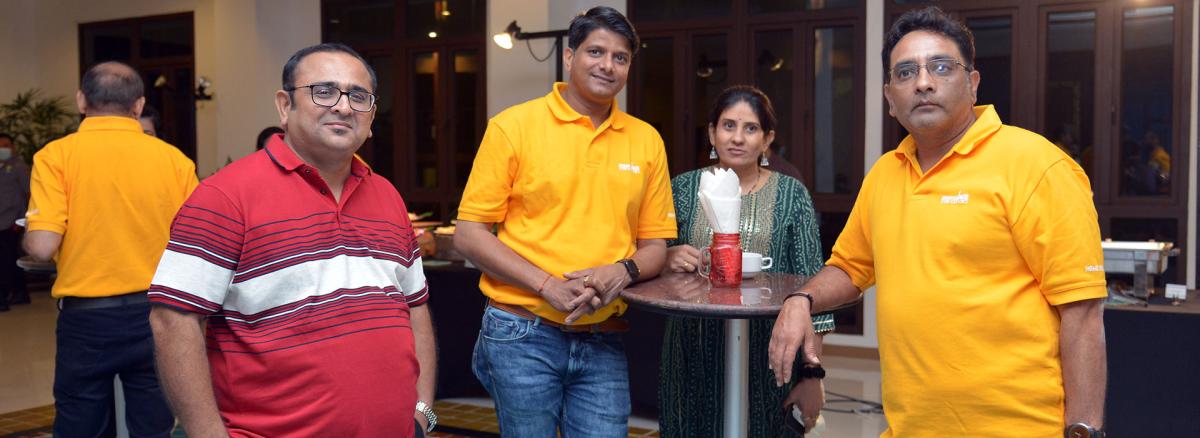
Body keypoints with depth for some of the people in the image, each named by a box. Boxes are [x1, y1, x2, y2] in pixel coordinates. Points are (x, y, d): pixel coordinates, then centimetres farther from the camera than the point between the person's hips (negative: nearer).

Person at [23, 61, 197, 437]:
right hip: (157, 314, 1)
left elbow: (42, 246, -15)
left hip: (87, 318, -1)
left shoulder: (56, 155, -7)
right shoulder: (175, 159, -3)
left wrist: (27, 238, 9)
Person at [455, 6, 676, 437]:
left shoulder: (646, 140, 7)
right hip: (523, 335, -2)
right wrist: (547, 285, -15)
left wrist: (623, 271, -11)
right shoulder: (513, 126, -3)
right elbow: (469, 234, -4)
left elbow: (655, 246, 11)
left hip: (604, 343, 3)